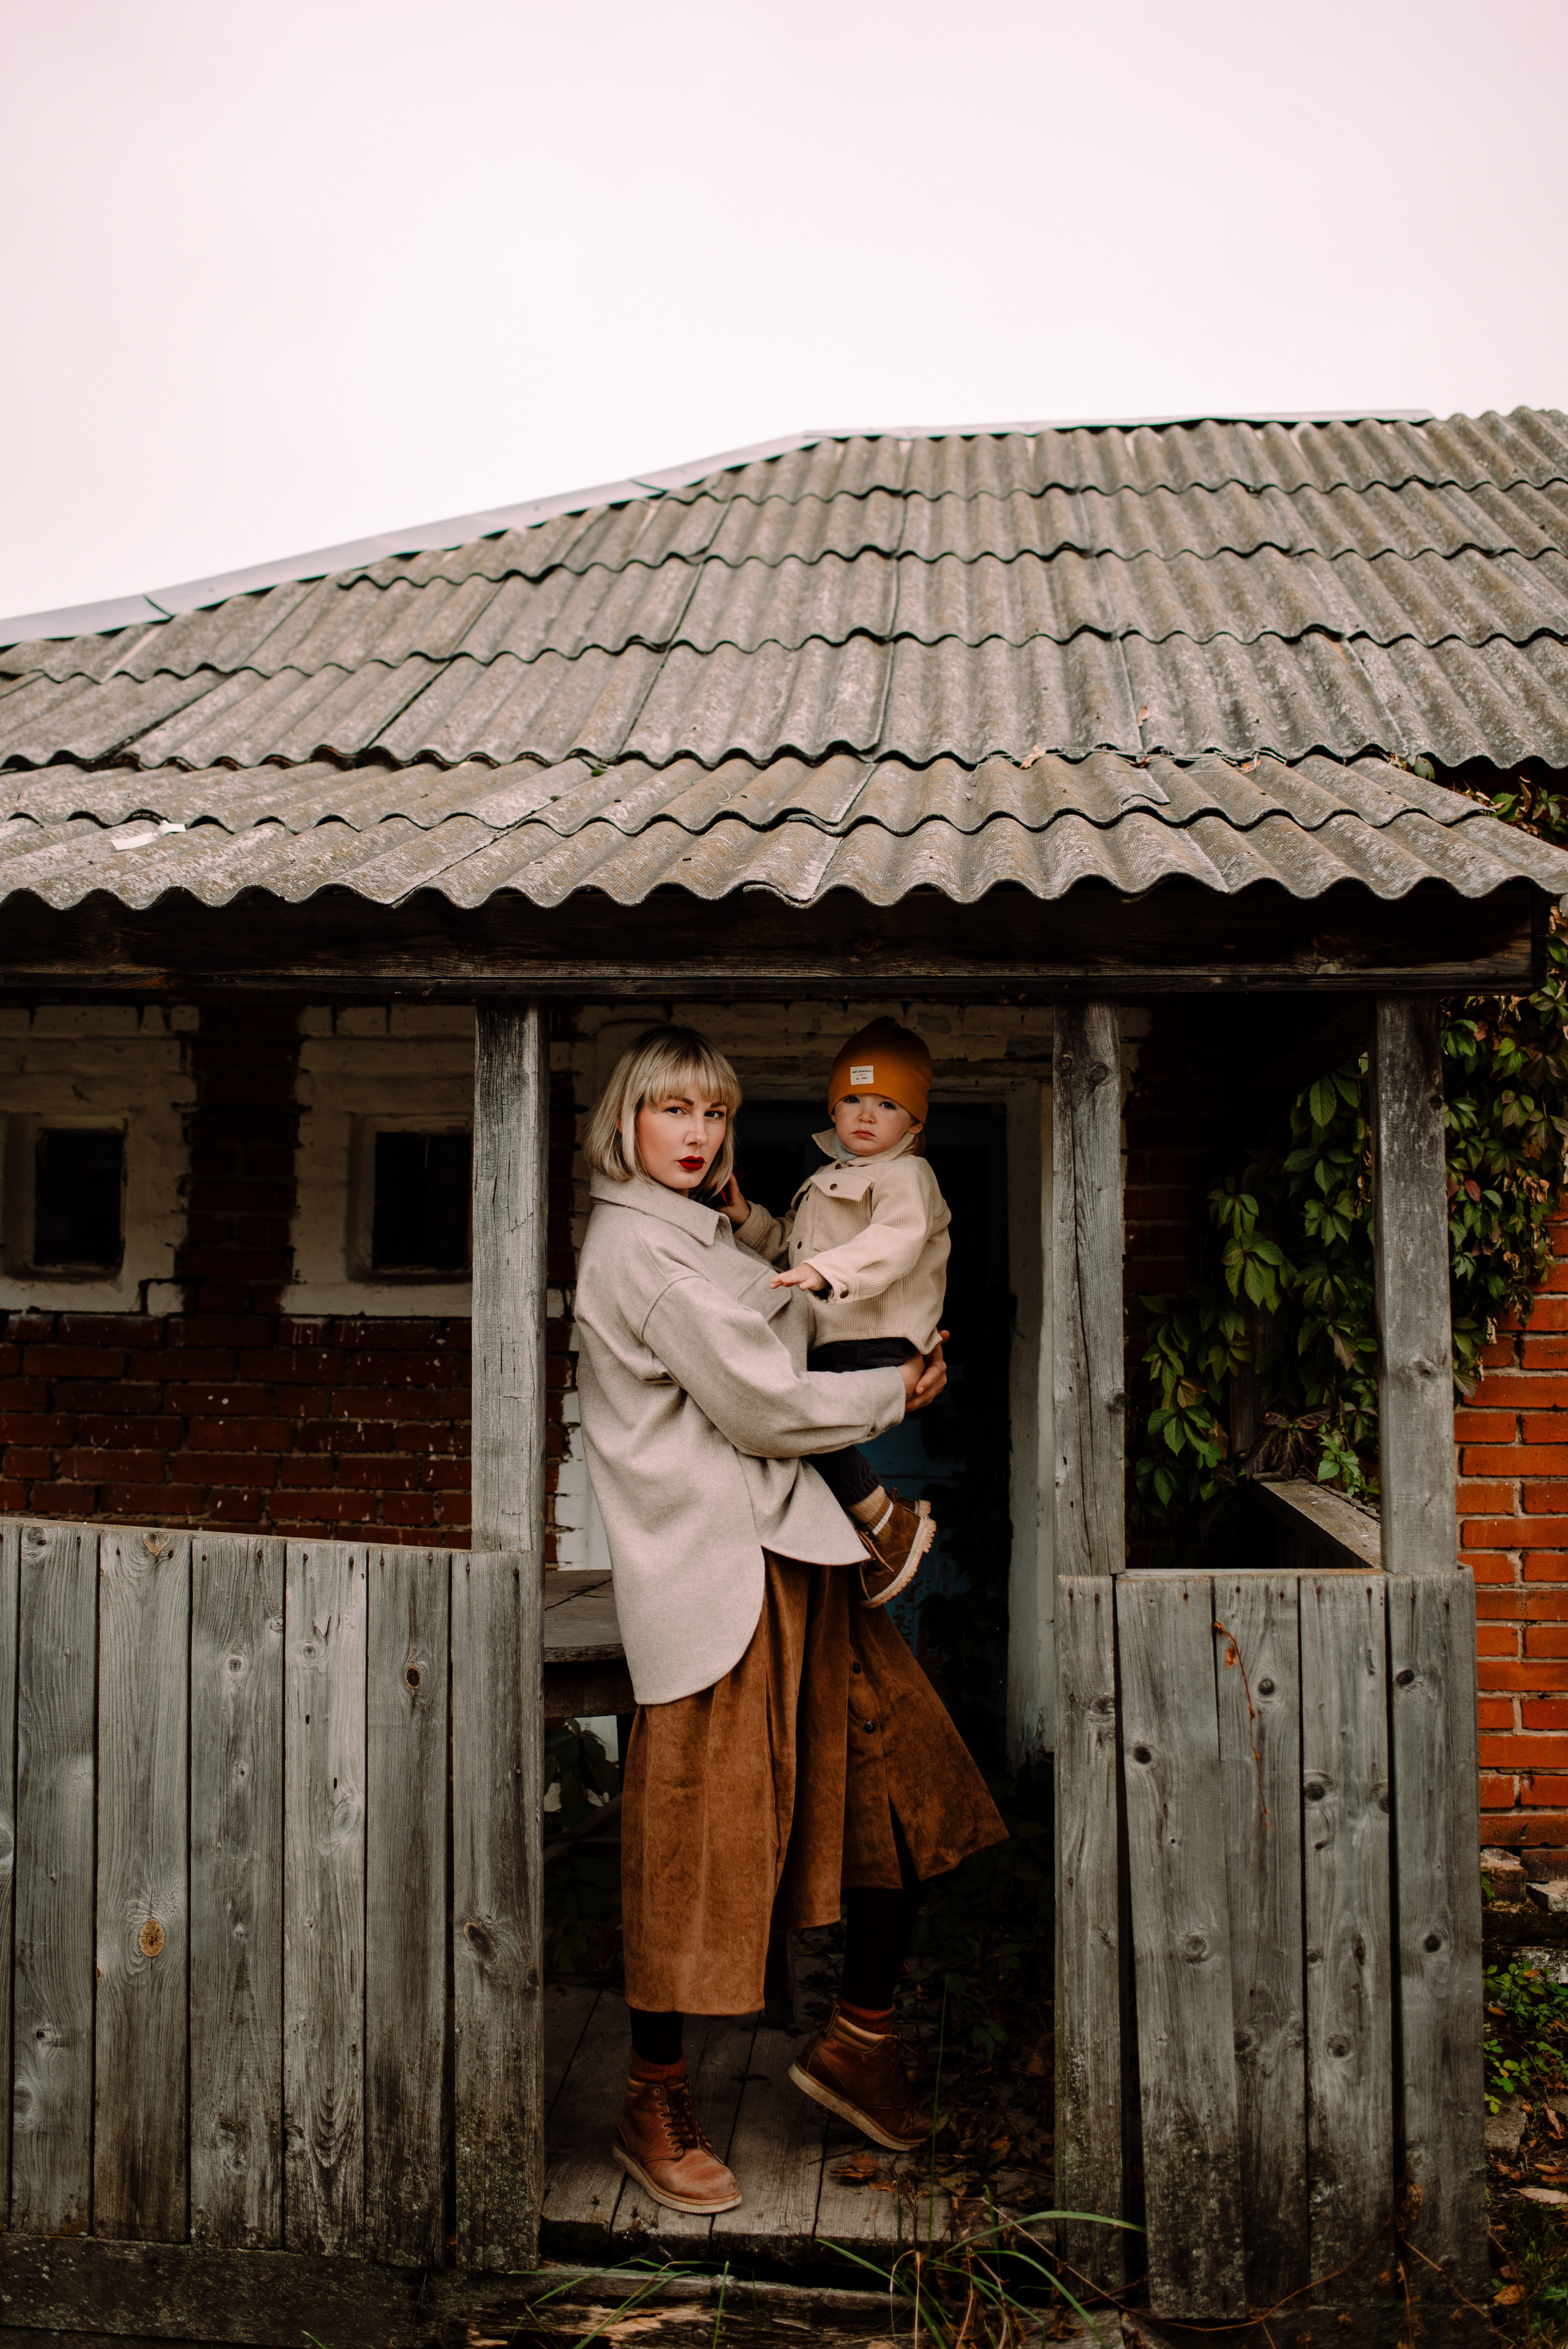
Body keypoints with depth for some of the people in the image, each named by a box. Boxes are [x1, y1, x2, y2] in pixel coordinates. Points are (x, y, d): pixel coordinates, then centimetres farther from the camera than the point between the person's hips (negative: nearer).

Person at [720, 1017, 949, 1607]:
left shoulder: (905, 1174, -4)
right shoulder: (826, 1181, 25)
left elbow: (896, 1239, -25)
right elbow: (789, 1247, 36)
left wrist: (827, 1269, -39)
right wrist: (748, 1219, 17)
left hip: (877, 1348, -10)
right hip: (826, 1349, 10)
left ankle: (890, 1522, -13)